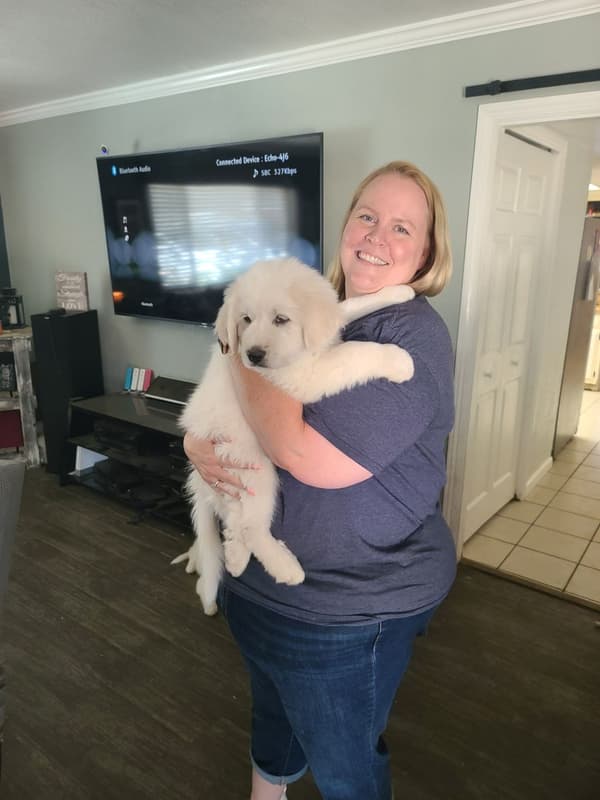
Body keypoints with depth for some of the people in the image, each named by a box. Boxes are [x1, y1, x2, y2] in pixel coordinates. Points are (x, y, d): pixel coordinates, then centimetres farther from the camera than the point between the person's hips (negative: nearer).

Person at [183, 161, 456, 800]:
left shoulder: (413, 337, -21)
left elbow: (309, 456, -32)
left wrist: (240, 351, -20)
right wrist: (196, 446, -15)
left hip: (346, 612, -6)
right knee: (272, 717, 33)